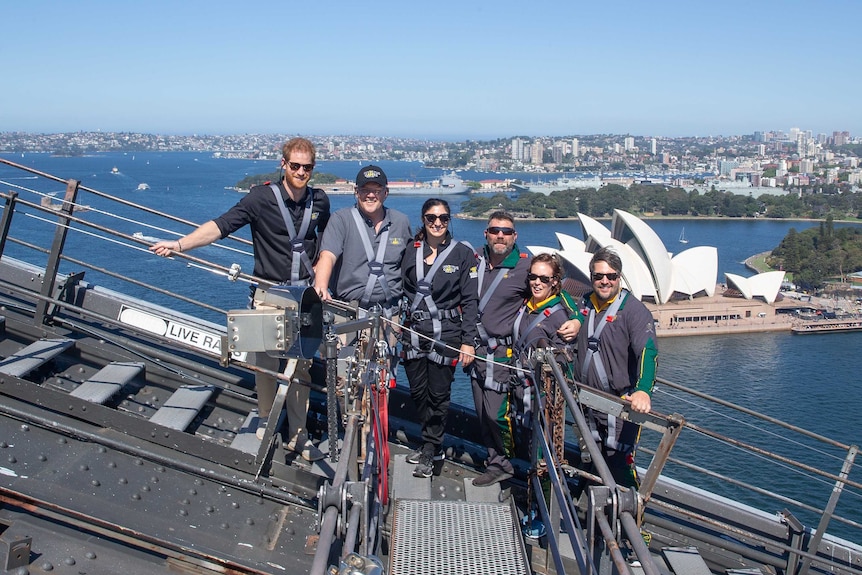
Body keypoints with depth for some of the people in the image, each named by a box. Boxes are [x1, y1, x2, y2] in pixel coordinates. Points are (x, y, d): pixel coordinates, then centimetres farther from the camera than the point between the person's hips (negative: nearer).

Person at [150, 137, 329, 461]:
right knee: (266, 362, 6)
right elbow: (222, 225, -19)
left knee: (301, 366, 6)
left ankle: (298, 435, 17)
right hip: (269, 293, -3)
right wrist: (180, 244, -30)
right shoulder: (263, 197, -10)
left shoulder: (319, 201, 3)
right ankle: (265, 422, 28)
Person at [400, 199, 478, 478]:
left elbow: (470, 300, -2)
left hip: (446, 333, -3)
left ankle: (429, 451, 15)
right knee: (417, 390, 8)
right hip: (413, 331, 3)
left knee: (438, 393, 0)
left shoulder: (463, 253, 0)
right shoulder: (411, 251, 8)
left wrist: (468, 340, -7)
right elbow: (401, 291, 12)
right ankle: (433, 444, 27)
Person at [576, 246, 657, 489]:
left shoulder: (634, 310, -13)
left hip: (622, 403, -6)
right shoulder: (585, 304, 7)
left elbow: (648, 352, -26)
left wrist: (643, 390, -40)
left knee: (619, 465, -8)